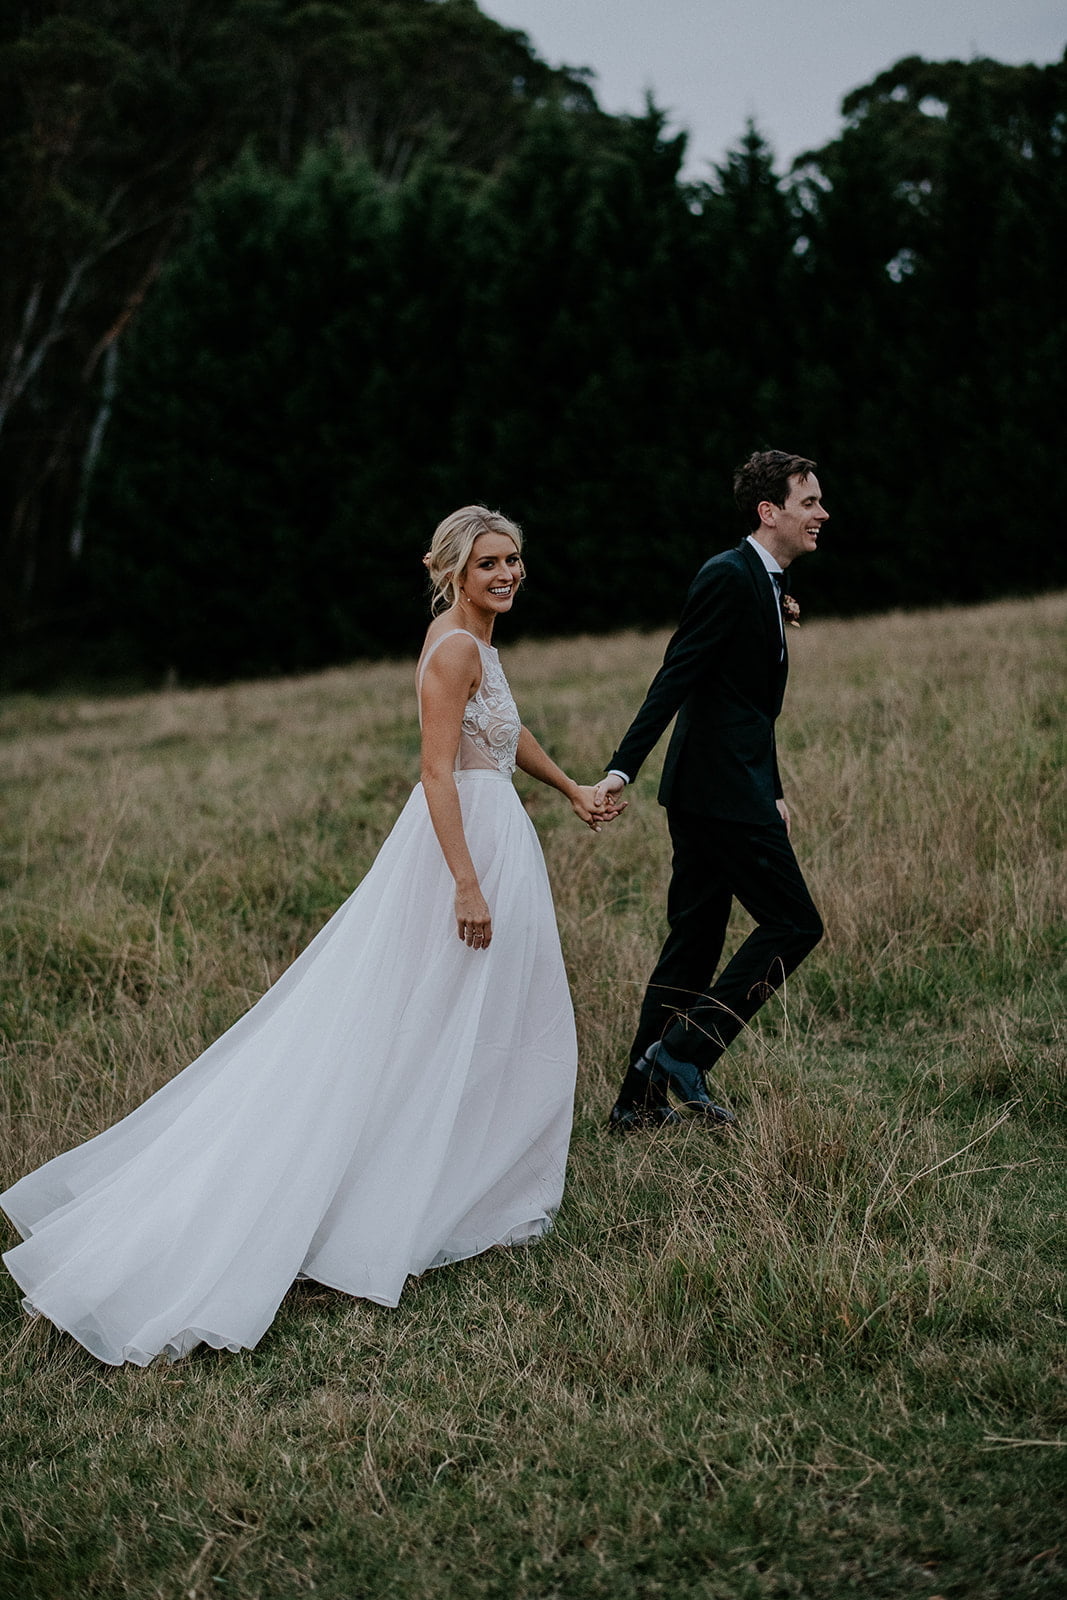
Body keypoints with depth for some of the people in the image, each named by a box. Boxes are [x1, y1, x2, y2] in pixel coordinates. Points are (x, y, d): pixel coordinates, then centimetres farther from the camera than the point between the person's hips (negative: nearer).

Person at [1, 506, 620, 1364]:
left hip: (491, 834, 10)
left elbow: (507, 728, 30)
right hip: (468, 839, -10)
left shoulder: (474, 637, 14)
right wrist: (468, 883, -28)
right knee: (445, 1026, -3)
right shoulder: (453, 649, -17)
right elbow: (439, 771, -24)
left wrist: (572, 790, 39)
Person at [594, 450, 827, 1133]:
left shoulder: (771, 582, 17)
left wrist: (773, 793, 24)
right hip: (720, 789, -10)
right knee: (793, 924, -7)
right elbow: (675, 678, -20)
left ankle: (640, 1101, 16)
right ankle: (683, 1052, -4)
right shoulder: (728, 577, -13)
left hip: (718, 790, 10)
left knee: (694, 946, 11)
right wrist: (623, 768, -25)